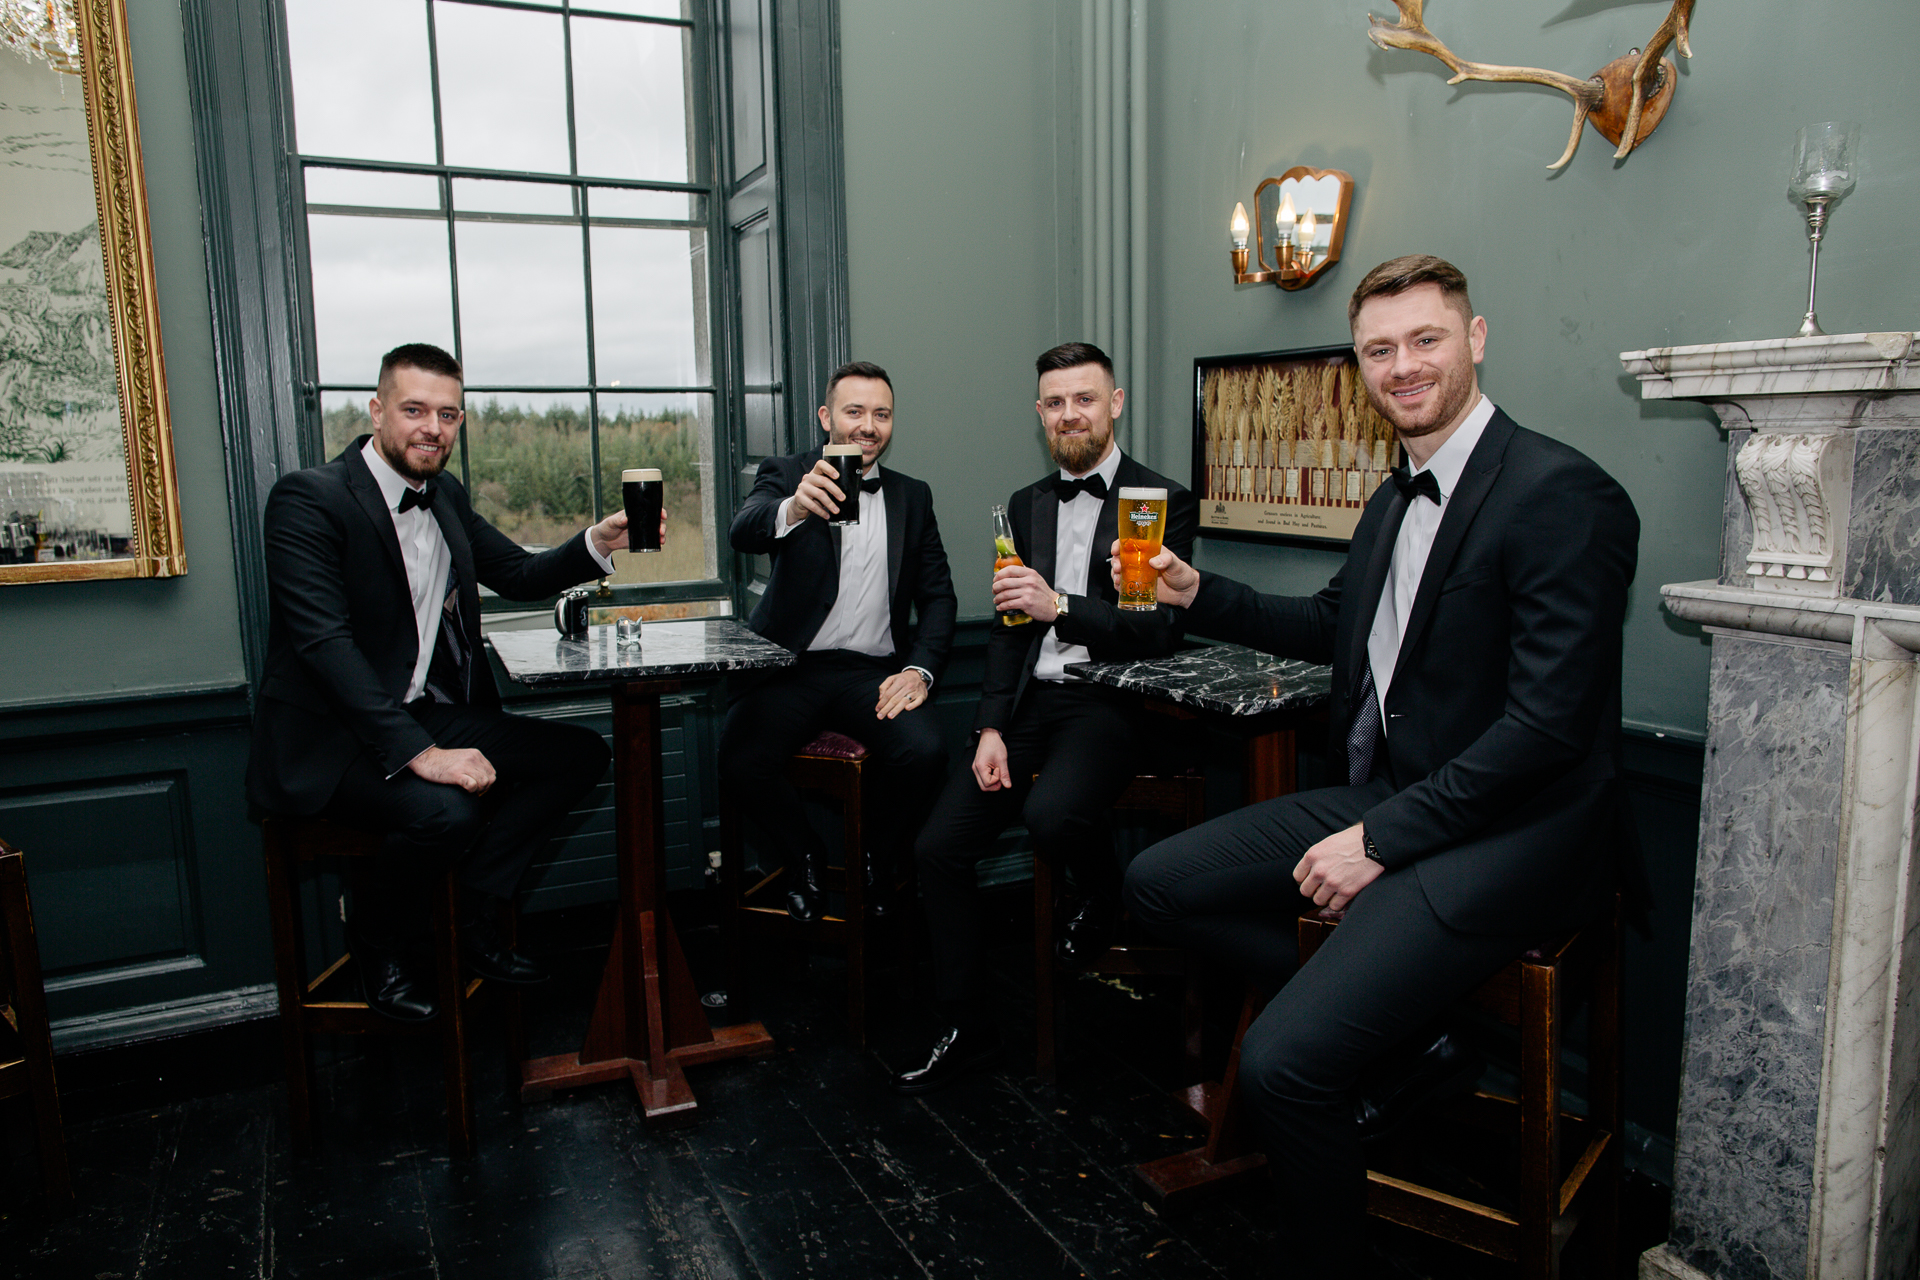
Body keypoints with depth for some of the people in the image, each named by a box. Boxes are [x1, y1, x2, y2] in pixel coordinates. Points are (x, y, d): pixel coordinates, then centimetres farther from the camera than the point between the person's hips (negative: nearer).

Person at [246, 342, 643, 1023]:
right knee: (446, 809, -33)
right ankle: (380, 945, 0)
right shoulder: (308, 499, -14)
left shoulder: (446, 496, 11)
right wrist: (418, 752, -32)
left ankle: (469, 917, 0)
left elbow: (520, 574, 19)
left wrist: (597, 542, -3)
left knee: (580, 752, -5)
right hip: (332, 738, -8)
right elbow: (325, 643, -23)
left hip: (434, 718, 8)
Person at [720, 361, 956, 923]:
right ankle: (803, 860, 5)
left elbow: (937, 596, 13)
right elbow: (743, 533, -17)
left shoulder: (912, 496, 15)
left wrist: (920, 669, -6)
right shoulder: (785, 475, 5)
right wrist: (792, 508, -42)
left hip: (875, 671, 2)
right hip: (790, 666, -1)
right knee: (740, 761, -28)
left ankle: (876, 865, 3)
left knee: (925, 752, -27)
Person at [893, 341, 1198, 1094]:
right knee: (938, 847, -7)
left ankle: (1099, 896, 4)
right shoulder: (1026, 505, 16)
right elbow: (1007, 627, 14)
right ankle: (964, 1027, 10)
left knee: (1052, 814, -34)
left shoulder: (1164, 503, -2)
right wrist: (992, 729, 0)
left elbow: (1161, 632, -11)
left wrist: (1060, 606, -26)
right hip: (1028, 704, 5)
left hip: (1108, 703, -5)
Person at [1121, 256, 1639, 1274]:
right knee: (1156, 884, 5)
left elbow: (1547, 722, -21)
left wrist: (1381, 839, -20)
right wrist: (1196, 595, 14)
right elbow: (1333, 625, 28)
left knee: (1282, 1062, -23)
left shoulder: (1561, 495, -16)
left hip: (1503, 836, -9)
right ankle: (1400, 1037, 7)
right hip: (1384, 800, 9)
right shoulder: (1394, 501, 12)